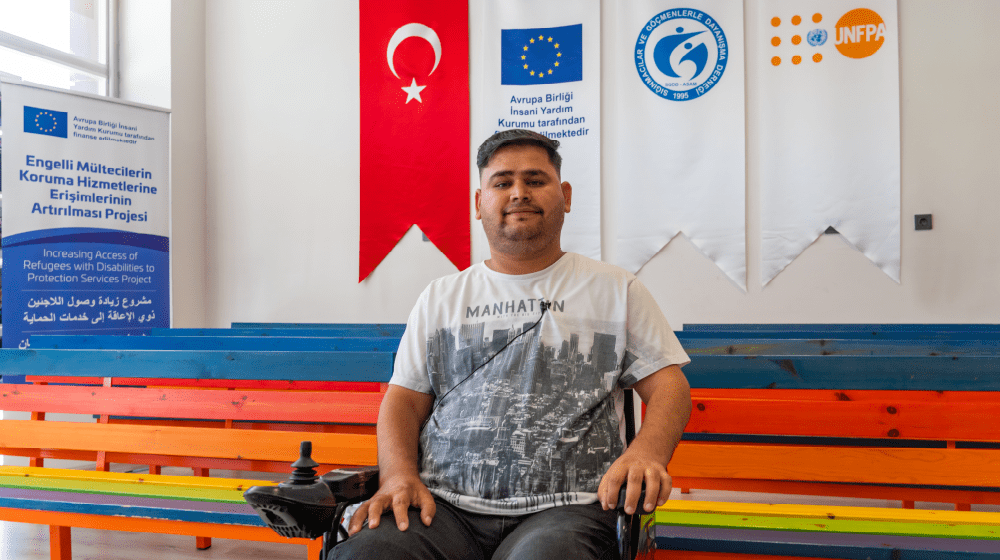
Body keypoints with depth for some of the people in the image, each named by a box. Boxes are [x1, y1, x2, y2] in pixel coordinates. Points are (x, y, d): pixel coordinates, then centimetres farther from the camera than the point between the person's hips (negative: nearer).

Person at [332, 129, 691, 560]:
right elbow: (404, 399, 15)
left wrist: (647, 452, -13)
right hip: (443, 504, 2)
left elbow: (668, 384, 9)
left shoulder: (617, 290, 14)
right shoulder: (441, 297, 19)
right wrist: (399, 475, -6)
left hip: (563, 508, -2)